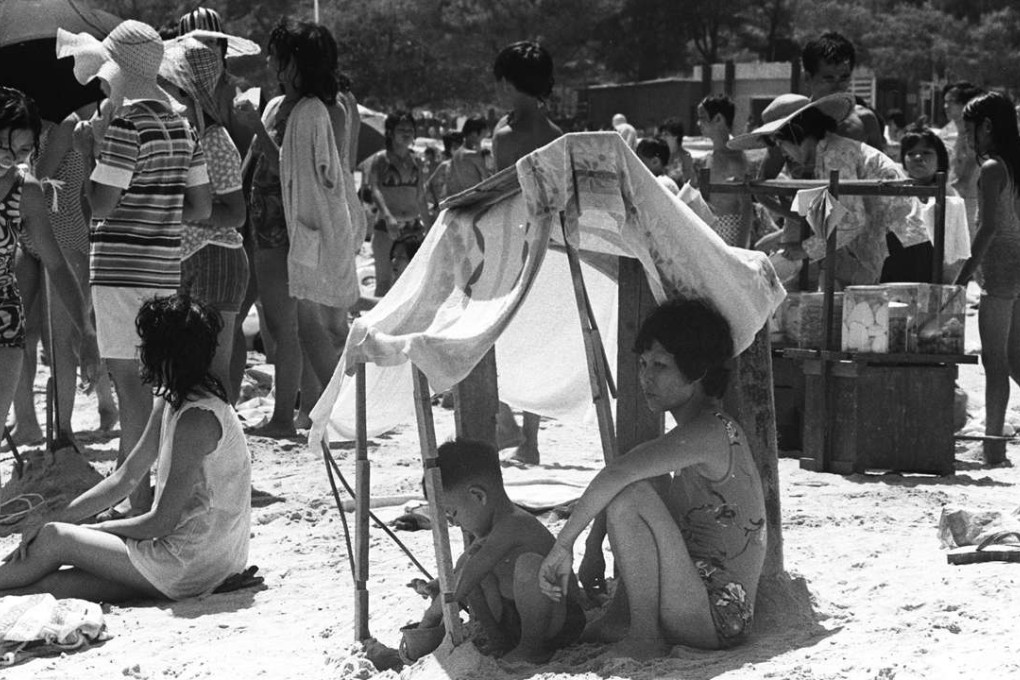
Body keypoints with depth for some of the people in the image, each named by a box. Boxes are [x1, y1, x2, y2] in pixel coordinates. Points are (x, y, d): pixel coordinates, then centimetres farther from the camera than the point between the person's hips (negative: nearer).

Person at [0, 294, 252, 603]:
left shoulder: (197, 419, -21)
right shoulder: (169, 401, 10)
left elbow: (163, 521, -20)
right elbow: (126, 477, 13)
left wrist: (95, 529, -6)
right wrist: (57, 519, 5)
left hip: (191, 569, -9)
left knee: (55, 540, -4)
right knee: (49, 582, 2)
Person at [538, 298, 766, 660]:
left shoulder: (708, 433, -16)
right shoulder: (710, 430, 16)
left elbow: (617, 474, -31)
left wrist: (563, 545, -26)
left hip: (715, 621, -11)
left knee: (630, 494, -23)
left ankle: (644, 637, -15)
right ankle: (617, 622, 16)